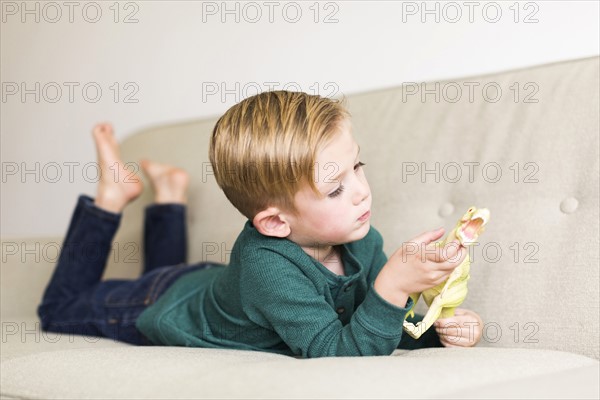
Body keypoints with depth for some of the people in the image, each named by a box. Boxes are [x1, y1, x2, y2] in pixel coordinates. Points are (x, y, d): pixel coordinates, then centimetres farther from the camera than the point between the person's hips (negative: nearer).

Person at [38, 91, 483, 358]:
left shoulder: (361, 242, -26)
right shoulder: (267, 267, -48)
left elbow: (390, 321, -12)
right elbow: (336, 353, -48)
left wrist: (440, 327, -32)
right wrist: (394, 281, -60)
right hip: (160, 307, -5)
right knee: (62, 309, 22)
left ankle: (169, 194, 44)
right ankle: (112, 196, 24)